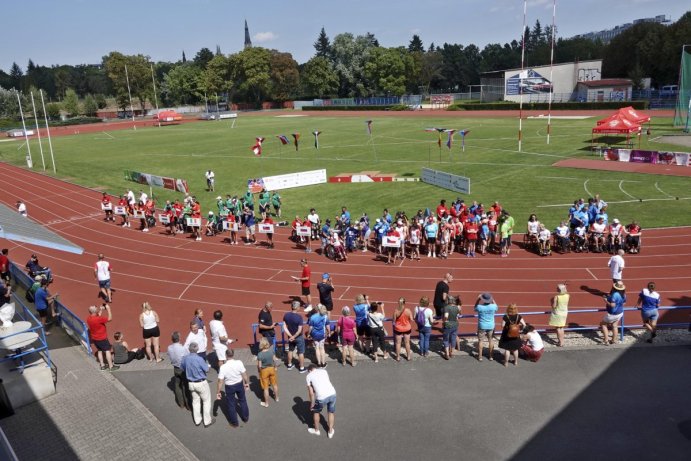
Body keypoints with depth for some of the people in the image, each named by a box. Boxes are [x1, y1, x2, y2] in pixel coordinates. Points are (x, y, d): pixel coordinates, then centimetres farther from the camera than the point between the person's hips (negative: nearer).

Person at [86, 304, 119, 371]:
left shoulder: (88, 318, -7)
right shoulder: (98, 319, -32)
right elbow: (110, 318, -25)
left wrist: (101, 310, 9)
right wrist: (108, 308, -19)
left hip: (94, 338, 8)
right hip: (102, 338, -8)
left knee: (99, 351, 20)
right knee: (107, 351, 4)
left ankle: (102, 365, 29)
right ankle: (111, 367, 10)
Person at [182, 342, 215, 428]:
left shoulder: (185, 358, -12)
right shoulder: (199, 359, -28)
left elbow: (182, 368, 6)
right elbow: (207, 370, -16)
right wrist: (206, 363, 3)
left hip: (191, 383, 5)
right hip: (201, 383, -5)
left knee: (195, 401, 21)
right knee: (206, 401, 13)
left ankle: (197, 420, 33)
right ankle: (207, 421, 21)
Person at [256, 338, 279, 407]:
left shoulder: (260, 354, -26)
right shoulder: (271, 350, -16)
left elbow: (259, 366, -20)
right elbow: (274, 360, -4)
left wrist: (259, 371, 1)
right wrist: (275, 367, 13)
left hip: (264, 371, -4)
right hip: (272, 368, 4)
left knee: (266, 388, 12)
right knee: (274, 384, 25)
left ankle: (266, 403, 26)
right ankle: (276, 398, 44)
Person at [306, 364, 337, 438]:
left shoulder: (309, 376, 10)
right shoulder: (324, 371, 20)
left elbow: (311, 393, 8)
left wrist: (312, 403, 18)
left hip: (322, 397, -3)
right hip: (332, 394, 3)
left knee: (316, 412, 27)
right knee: (331, 412, 28)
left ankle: (316, 430, 44)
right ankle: (330, 431, 39)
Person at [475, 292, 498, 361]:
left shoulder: (480, 307, -18)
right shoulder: (493, 306, -13)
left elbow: (475, 308, 7)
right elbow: (496, 308, 13)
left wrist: (478, 299, 2)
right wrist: (493, 300, 16)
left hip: (482, 326, -2)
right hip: (491, 326, 2)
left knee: (480, 341, 8)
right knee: (491, 341, 13)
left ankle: (480, 357, 13)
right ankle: (491, 356, 19)